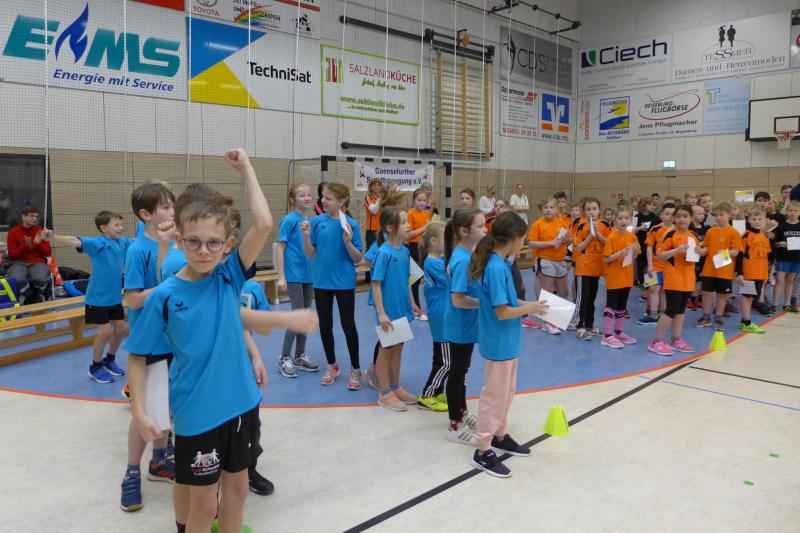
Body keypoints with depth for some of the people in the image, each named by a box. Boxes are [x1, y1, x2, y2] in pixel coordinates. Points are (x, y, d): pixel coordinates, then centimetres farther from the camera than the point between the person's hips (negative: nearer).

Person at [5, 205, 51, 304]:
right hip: (19, 262, 0)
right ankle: (27, 302, -9)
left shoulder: (40, 231, 7)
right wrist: (25, 246, -16)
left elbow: (48, 253, 5)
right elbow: (12, 255, -1)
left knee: (41, 279, -33)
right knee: (18, 279, -35)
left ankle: (38, 302, -5)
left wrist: (39, 244, -13)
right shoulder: (13, 232, 3)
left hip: (38, 262, 1)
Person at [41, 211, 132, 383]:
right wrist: (54, 238, -50)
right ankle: (95, 367, 17)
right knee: (105, 332, -5)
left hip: (115, 297, 7)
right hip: (98, 298, -7)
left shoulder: (123, 242, 1)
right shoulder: (97, 243, -18)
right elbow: (76, 241, -33)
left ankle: (109, 360, 36)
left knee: (122, 329, 12)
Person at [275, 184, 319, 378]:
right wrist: (281, 277, -15)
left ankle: (300, 356, 23)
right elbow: (280, 248, -10)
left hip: (309, 275, 6)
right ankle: (284, 358, 9)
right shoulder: (289, 220, -9)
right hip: (294, 275, -6)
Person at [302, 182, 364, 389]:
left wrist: (348, 242, -24)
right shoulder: (316, 222, -3)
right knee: (325, 325, 13)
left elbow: (358, 259, -8)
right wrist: (306, 236, -16)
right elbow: (311, 254, -1)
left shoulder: (350, 224, -10)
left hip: (344, 282, -3)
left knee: (348, 325, 4)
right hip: (322, 281, 3)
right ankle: (332, 365, 32)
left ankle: (355, 369, 20)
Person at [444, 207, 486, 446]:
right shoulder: (462, 260, -25)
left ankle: (461, 412, 40)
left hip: (466, 325, 9)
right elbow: (458, 300, -28)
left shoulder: (468, 255, 3)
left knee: (461, 371, 22)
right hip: (461, 326, -9)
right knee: (457, 373, 4)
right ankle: (455, 426, 19)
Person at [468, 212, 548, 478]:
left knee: (506, 392, 22)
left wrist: (526, 303, 4)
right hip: (499, 343, -9)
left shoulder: (499, 263, 4)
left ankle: (500, 436, 39)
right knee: (494, 395, 2)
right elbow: (502, 312, -25)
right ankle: (483, 452, 15)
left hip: (506, 342, 9)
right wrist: (530, 308, -12)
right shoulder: (496, 268, -26)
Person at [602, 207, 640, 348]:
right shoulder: (611, 237, -13)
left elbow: (633, 259, 10)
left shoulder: (632, 236, 4)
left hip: (626, 277, 6)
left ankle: (618, 332, 27)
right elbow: (605, 259, -15)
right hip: (613, 278, -6)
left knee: (622, 306, 15)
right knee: (611, 305, -2)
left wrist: (635, 251, -9)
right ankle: (607, 336, 2)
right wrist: (619, 253, -27)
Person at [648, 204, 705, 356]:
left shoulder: (693, 235, 9)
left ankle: (675, 339, 24)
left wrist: (700, 251, 1)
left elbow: (698, 252, 24)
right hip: (673, 279, -7)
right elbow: (659, 255, -15)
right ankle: (656, 341, -1)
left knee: (681, 310, 13)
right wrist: (676, 250, -26)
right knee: (671, 310, -8)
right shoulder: (670, 234, -12)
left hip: (688, 279, 7)